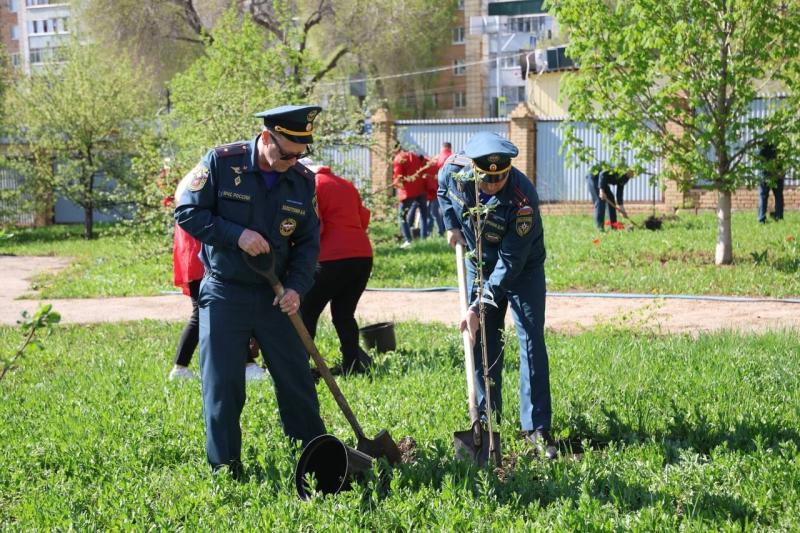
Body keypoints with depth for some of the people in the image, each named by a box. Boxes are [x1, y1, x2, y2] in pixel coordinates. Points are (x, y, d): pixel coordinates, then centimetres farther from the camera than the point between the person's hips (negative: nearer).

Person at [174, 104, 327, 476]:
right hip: (224, 295, -3)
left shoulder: (303, 180, 0)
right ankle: (225, 469, 11)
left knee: (297, 379, 10)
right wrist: (236, 234, -21)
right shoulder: (221, 163, -11)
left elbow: (308, 242, 5)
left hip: (275, 297, 3)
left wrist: (297, 287, -10)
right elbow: (187, 212, -10)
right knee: (222, 384, -1)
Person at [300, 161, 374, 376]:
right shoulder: (346, 184, 19)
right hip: (363, 255, 7)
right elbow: (363, 217, 17)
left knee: (306, 312, 3)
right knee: (344, 313, 15)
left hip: (332, 258, -7)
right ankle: (353, 364, 9)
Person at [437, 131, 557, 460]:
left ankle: (537, 428, -5)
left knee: (532, 342, -9)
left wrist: (479, 307, -34)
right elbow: (442, 188, 8)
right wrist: (452, 225, -3)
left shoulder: (523, 198, -36)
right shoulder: (456, 170, -21)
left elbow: (511, 264, -33)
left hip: (523, 270, -4)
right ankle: (487, 418, 17)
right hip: (480, 266, 4)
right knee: (482, 343, 6)